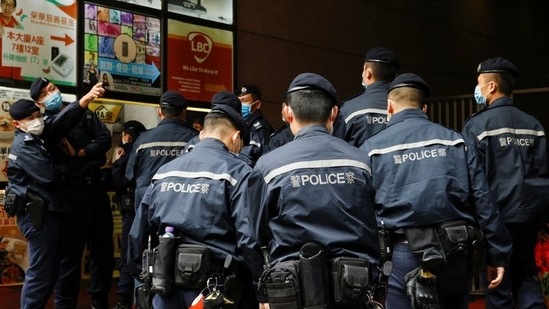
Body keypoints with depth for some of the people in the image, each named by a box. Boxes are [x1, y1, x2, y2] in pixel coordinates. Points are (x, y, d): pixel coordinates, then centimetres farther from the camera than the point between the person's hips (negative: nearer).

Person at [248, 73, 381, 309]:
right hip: (352, 285, 3)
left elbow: (259, 236, 2)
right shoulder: (359, 160, -1)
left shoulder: (269, 165, -7)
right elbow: (373, 230, 7)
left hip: (294, 289, -2)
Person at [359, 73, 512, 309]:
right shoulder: (453, 140, 8)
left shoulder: (373, 148, 3)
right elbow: (483, 201, 4)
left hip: (405, 254, -3)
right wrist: (497, 255, 9)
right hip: (455, 252, 3)